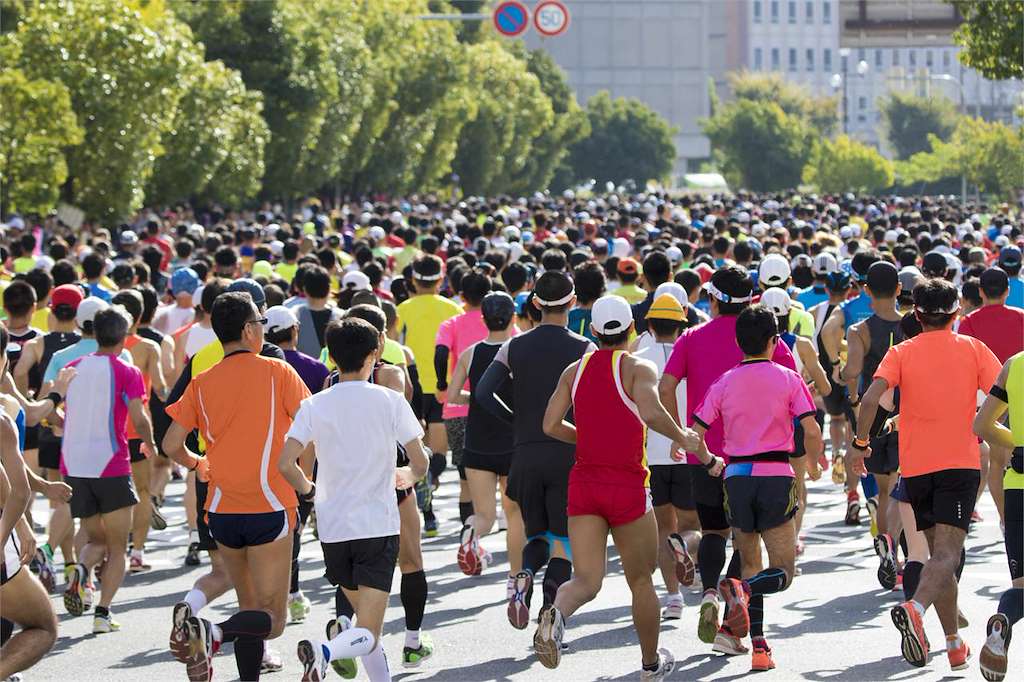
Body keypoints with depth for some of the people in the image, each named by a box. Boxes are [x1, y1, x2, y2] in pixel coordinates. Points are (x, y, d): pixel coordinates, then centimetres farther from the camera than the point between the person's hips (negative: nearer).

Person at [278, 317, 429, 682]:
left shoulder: (314, 406, 0)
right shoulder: (390, 401, -4)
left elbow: (285, 464, -8)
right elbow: (420, 463, -2)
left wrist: (307, 488, 13)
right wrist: (407, 476, 21)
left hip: (332, 528, 3)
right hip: (378, 525, -3)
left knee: (364, 613, 23)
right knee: (369, 634, -5)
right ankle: (326, 650, -34)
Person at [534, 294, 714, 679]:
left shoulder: (575, 371, 7)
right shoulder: (638, 369, -7)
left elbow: (550, 425, 3)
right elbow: (652, 414, -26)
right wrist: (683, 438, -10)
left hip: (583, 482, 3)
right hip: (628, 487, -3)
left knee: (586, 580, -2)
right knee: (641, 581, 15)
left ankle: (555, 614, -35)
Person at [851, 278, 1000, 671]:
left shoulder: (902, 353, 5)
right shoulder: (972, 348, 4)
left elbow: (871, 397, -10)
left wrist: (859, 443, 0)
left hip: (916, 467, 2)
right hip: (961, 462, -2)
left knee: (938, 553, 15)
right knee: (947, 554, -13)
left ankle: (955, 645, 17)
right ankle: (915, 609, -41)